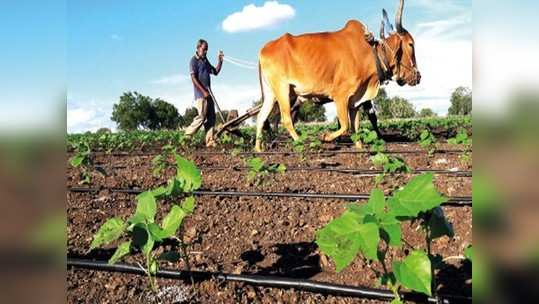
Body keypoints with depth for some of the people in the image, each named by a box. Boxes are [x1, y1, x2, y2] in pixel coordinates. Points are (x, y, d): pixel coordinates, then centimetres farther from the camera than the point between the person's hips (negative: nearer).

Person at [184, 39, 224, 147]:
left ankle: (210, 141, 6)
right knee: (202, 116, -11)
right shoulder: (194, 60, -5)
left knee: (211, 117, 4)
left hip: (208, 93, 8)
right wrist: (203, 91, -17)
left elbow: (215, 72, 24)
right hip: (201, 93, -8)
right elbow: (193, 78, -13)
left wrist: (220, 60, 11)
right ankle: (187, 136, 1)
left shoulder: (205, 61, 19)